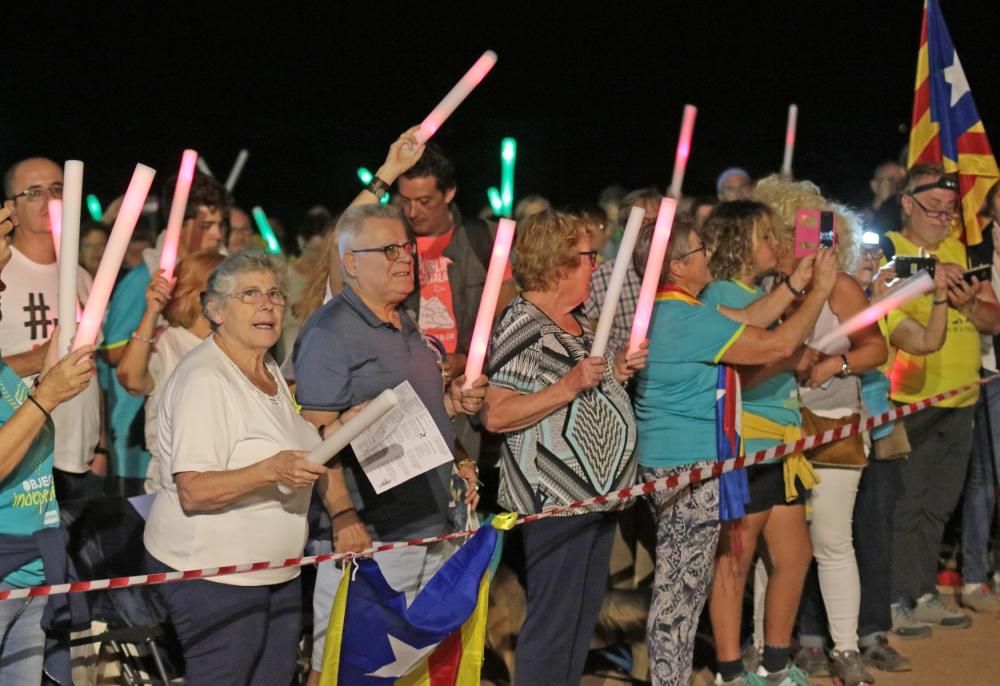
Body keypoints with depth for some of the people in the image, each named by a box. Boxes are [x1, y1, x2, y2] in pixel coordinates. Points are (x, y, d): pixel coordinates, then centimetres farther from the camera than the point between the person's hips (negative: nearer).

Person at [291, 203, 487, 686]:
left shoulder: (407, 328, 17)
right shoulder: (329, 332, -11)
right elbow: (319, 433, -17)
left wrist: (453, 404, 8)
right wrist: (343, 516, -24)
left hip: (432, 531, 9)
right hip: (369, 535, -9)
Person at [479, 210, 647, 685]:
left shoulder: (578, 321, 12)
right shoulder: (522, 327, -15)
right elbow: (495, 415, -23)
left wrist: (616, 371, 7)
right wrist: (570, 386, -28)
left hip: (597, 494, 9)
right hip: (553, 499, -9)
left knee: (583, 617, 15)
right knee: (552, 623, -3)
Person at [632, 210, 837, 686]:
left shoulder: (666, 310, 11)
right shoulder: (688, 320, -21)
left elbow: (746, 320, 13)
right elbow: (777, 345, -20)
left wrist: (796, 284, 9)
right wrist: (820, 291, -8)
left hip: (670, 463, 11)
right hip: (688, 468, -11)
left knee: (684, 583, 16)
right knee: (682, 588, -3)